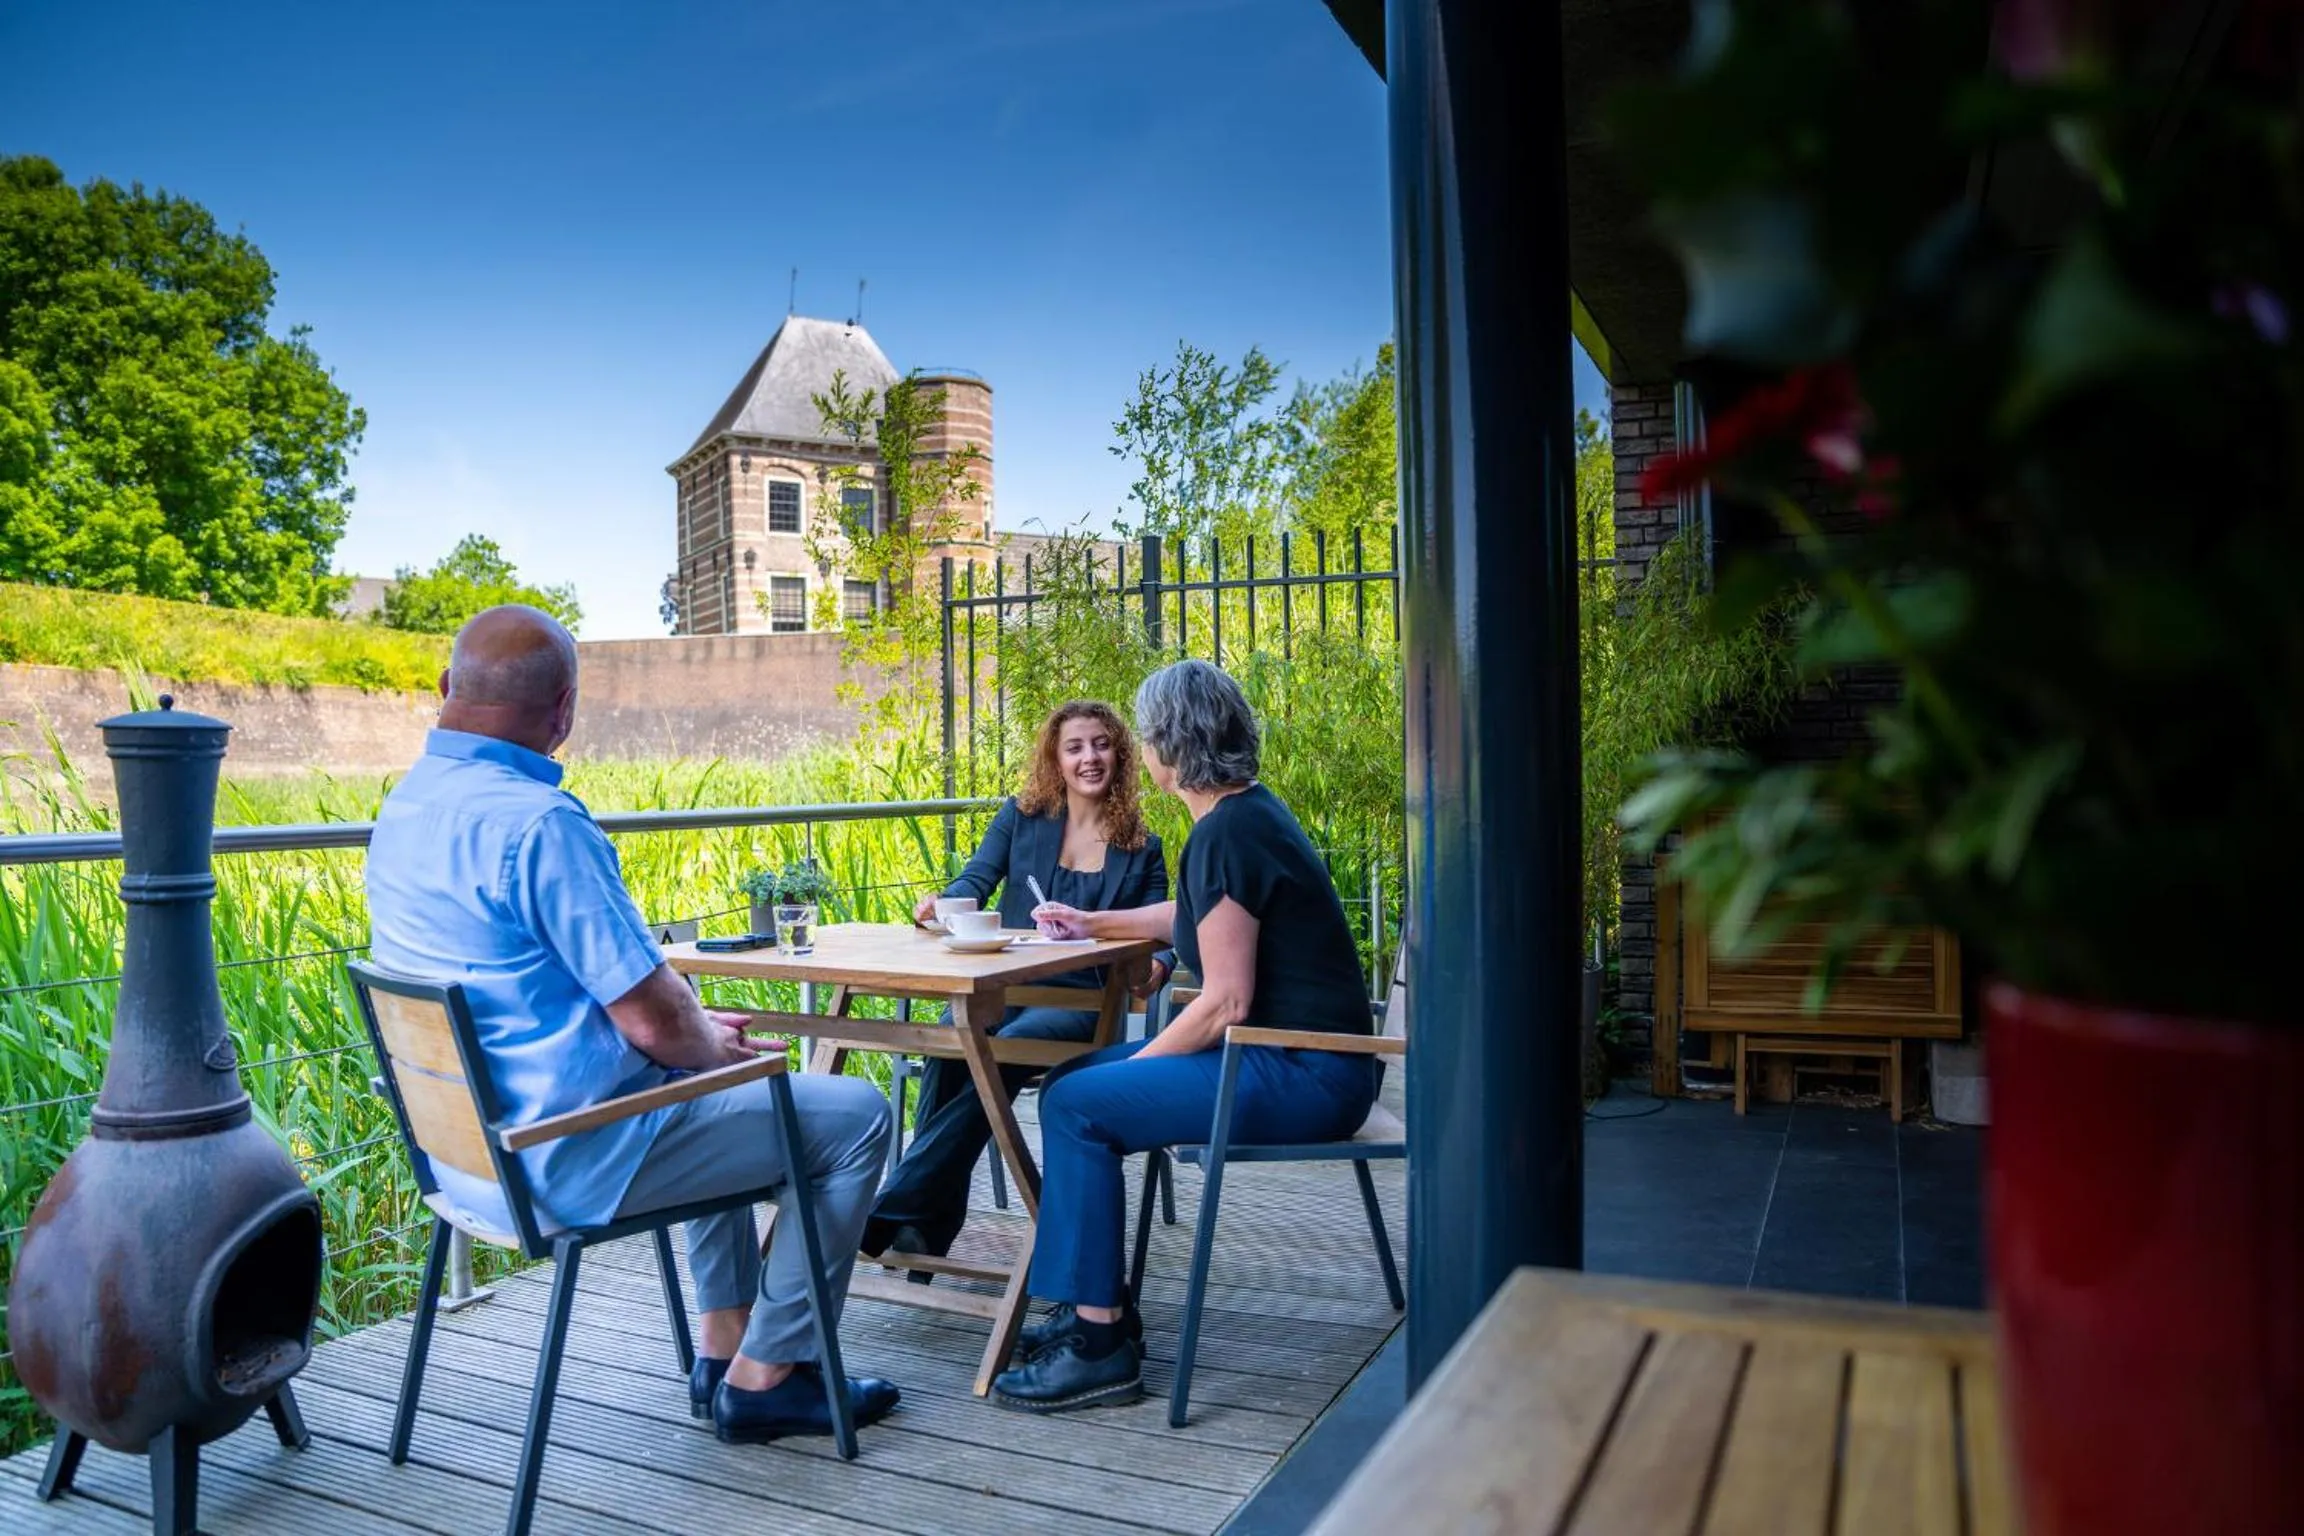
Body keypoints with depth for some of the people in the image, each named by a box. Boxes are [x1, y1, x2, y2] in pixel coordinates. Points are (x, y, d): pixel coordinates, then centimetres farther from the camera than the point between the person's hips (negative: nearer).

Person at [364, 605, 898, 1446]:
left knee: (709, 1088, 32)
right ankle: (763, 1377, 12)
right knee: (856, 1115, 1)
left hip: (465, 1145, 10)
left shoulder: (403, 807, 5)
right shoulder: (537, 822, -26)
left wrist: (698, 1030, 12)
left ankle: (723, 1346, 32)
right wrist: (712, 1046, 0)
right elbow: (651, 1018, -24)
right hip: (564, 1159, -10)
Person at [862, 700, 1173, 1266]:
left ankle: (896, 1208, -30)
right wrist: (944, 904, -19)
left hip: (1080, 998, -1)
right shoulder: (1021, 816, 13)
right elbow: (977, 879, 5)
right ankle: (929, 1224, -26)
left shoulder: (1142, 849, 10)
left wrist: (1155, 969, -19)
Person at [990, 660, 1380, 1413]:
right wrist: (1093, 922, 38)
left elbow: (1226, 1001, -22)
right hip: (1299, 1060, 10)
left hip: (1301, 1076, -10)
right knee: (1070, 1080, 9)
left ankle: (1100, 1344, -6)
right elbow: (1192, 916, 30)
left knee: (1078, 1107, -14)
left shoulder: (1227, 833, -20)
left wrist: (1135, 1065, -9)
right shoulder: (1246, 810, 11)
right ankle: (1097, 1303, 16)